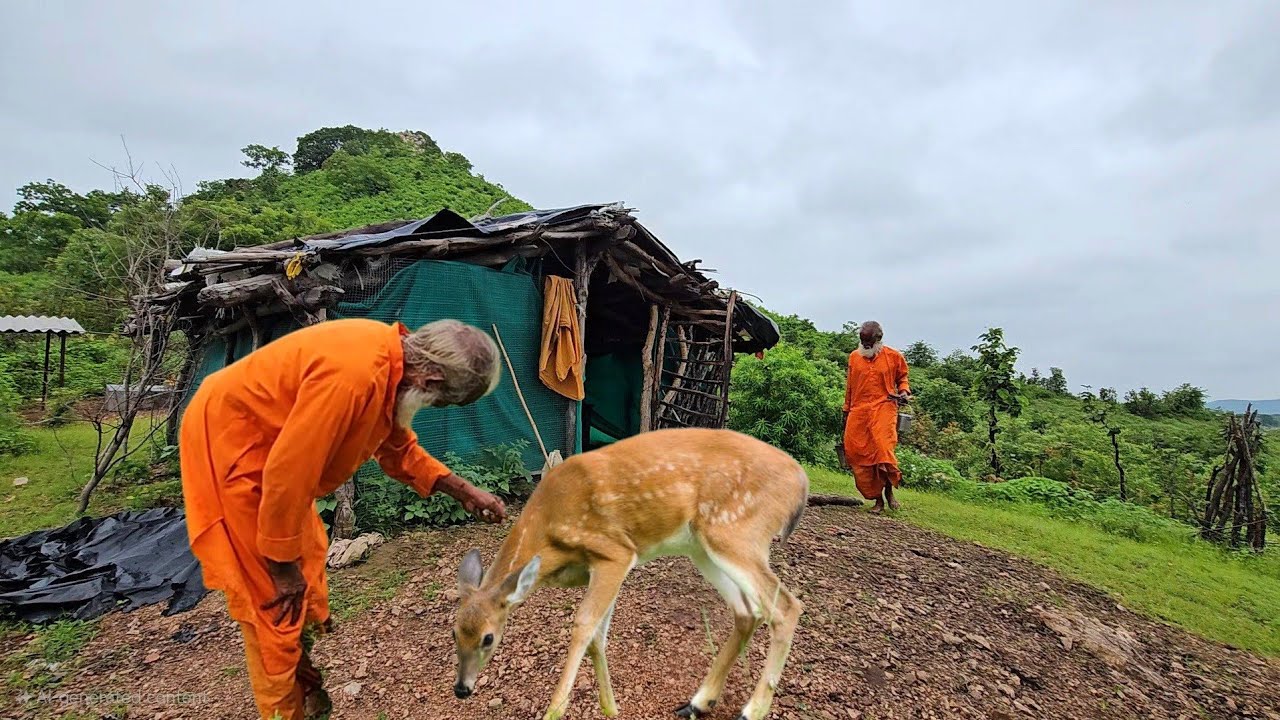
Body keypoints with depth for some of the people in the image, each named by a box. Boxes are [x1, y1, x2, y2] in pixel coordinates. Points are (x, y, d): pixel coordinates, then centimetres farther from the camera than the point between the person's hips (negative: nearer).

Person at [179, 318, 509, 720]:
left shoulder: (395, 361, -6)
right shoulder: (353, 372, -36)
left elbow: (398, 447, 7)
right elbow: (287, 472, -30)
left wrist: (464, 492, 2)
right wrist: (283, 567, -17)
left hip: (271, 442, 9)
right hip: (227, 439, -9)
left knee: (307, 563, 16)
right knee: (272, 596, -3)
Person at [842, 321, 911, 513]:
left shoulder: (894, 357, 4)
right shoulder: (854, 357, 11)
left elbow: (902, 377, 20)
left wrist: (903, 391, -1)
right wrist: (847, 412, 18)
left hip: (883, 408, -3)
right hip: (859, 411, 3)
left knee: (882, 448, -21)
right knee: (858, 453, -2)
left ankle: (889, 490, 5)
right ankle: (878, 500, 10)